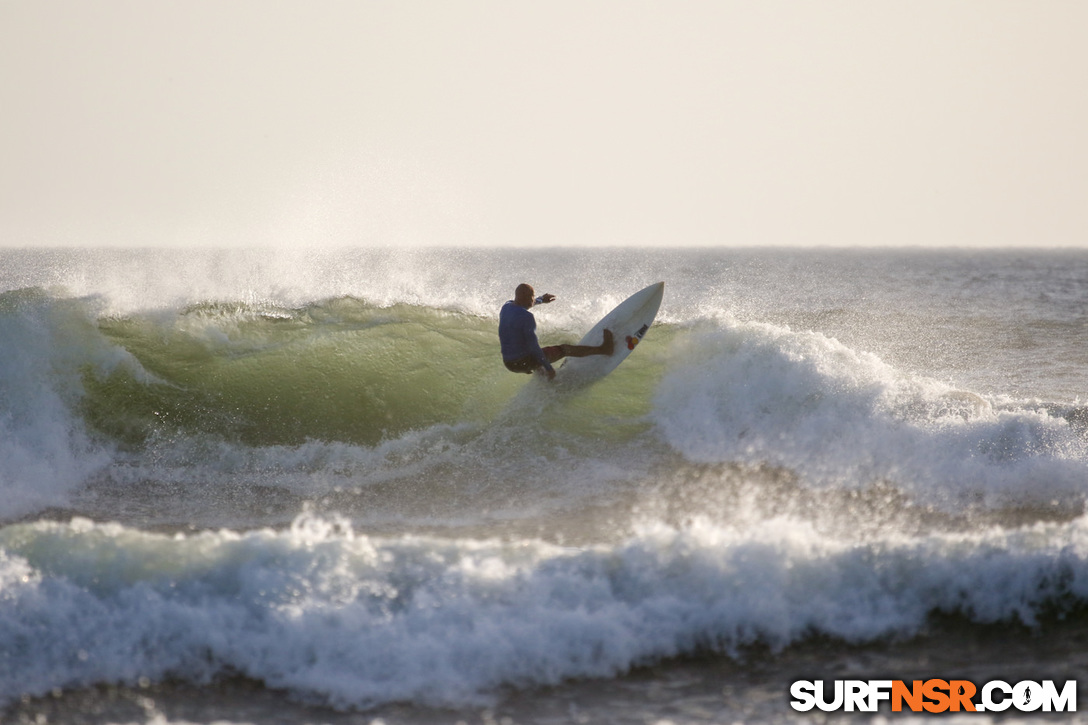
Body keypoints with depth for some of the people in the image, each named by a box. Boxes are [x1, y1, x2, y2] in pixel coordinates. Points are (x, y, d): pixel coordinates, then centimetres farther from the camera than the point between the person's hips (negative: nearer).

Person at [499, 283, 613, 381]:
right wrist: (548, 367, -12)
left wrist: (540, 300, 45)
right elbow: (533, 346, -22)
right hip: (525, 363, -7)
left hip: (508, 364, 7)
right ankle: (602, 349, 16)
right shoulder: (527, 317, -23)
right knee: (563, 349, 6)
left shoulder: (506, 307, 4)